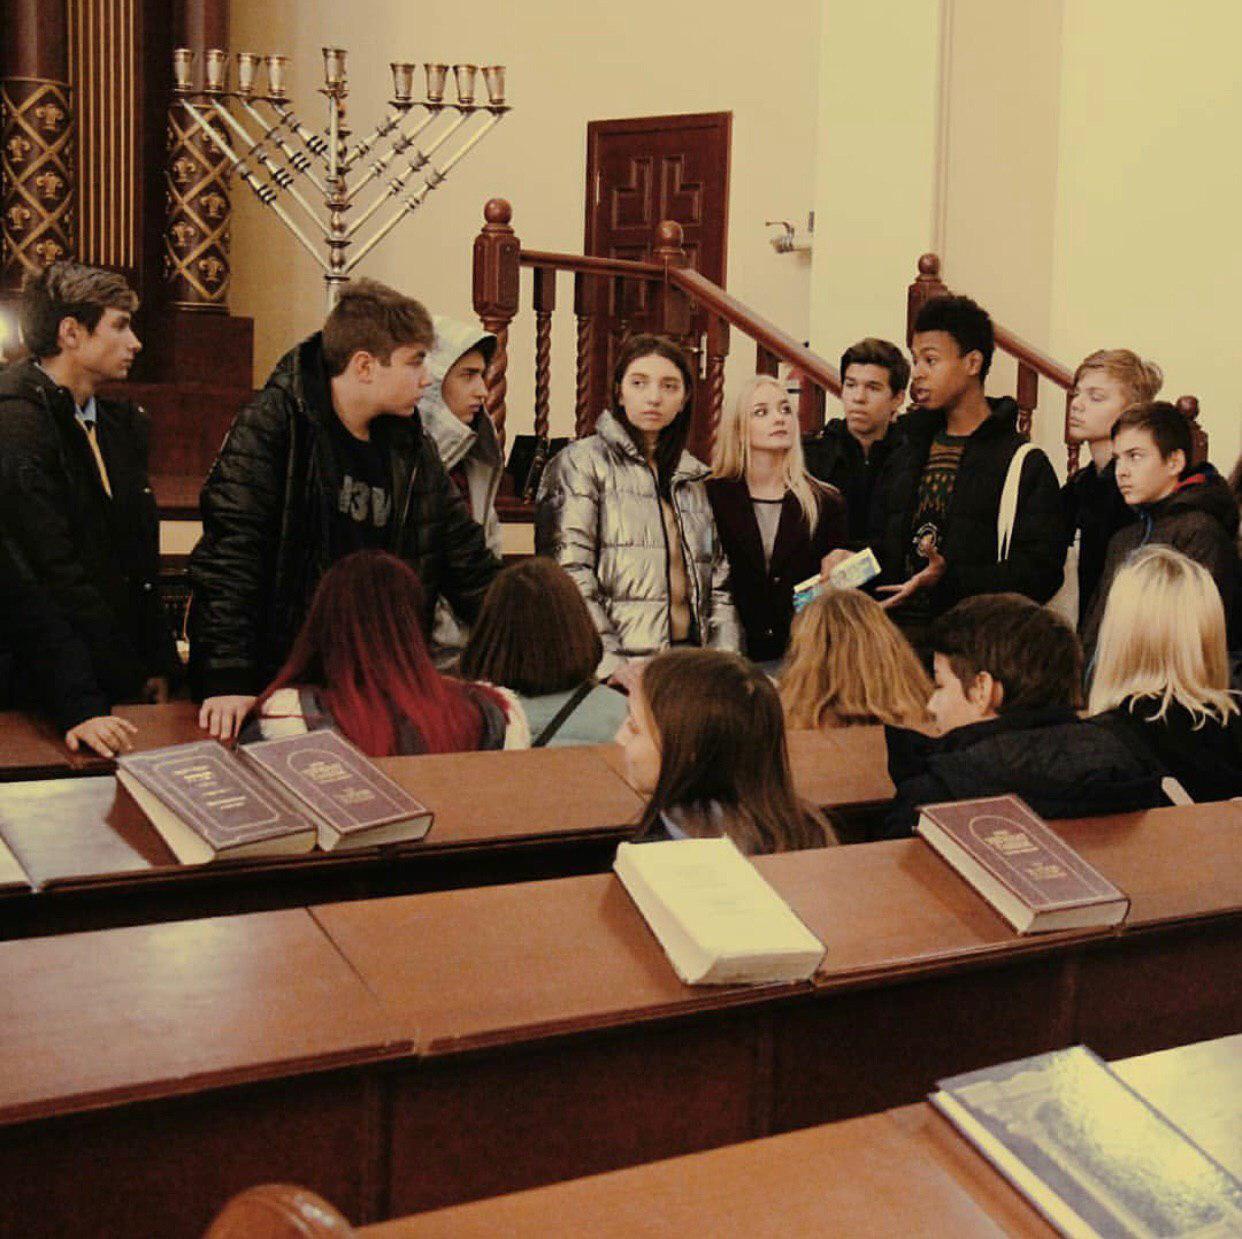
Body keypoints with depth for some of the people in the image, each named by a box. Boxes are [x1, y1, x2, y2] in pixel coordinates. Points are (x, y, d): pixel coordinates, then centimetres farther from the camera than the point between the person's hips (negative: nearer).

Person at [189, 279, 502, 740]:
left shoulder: (413, 448, 11)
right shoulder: (270, 426, -8)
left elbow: (469, 563, 19)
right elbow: (229, 552, -15)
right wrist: (228, 681, -22)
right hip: (276, 681, -5)